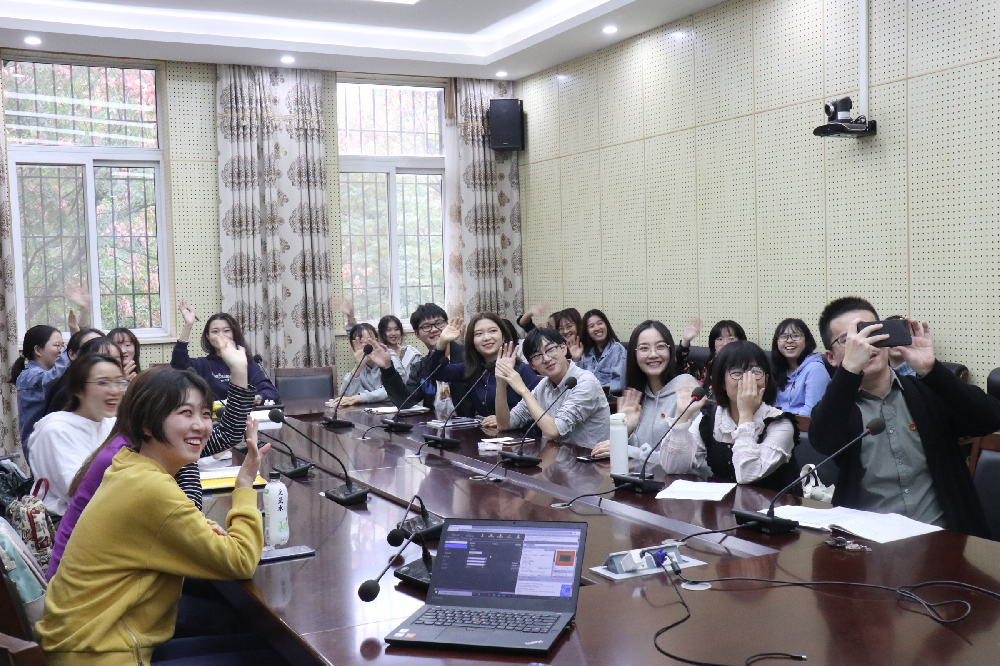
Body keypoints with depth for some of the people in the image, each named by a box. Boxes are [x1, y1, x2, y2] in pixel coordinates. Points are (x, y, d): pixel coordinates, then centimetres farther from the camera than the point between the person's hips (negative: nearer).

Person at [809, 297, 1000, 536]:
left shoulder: (926, 393, 12)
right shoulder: (836, 407, 9)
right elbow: (823, 442, -15)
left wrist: (930, 369, -14)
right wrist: (850, 367, -24)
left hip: (942, 537, 1)